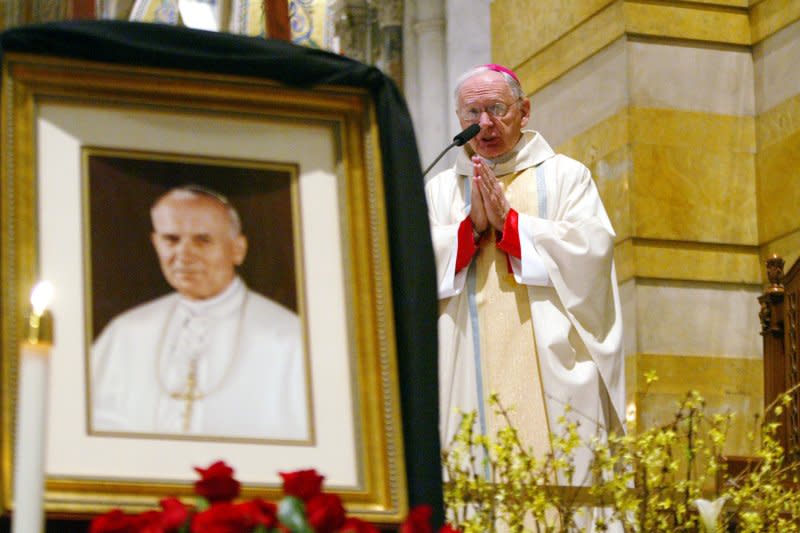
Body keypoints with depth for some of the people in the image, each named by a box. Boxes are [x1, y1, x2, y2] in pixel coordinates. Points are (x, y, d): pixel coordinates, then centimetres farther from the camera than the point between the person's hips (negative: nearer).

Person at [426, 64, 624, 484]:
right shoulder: (440, 190, 17)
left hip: (550, 371, -1)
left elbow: (593, 248, -4)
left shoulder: (564, 176, 12)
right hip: (471, 378, 2)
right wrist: (471, 226, -8)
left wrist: (508, 222, -7)